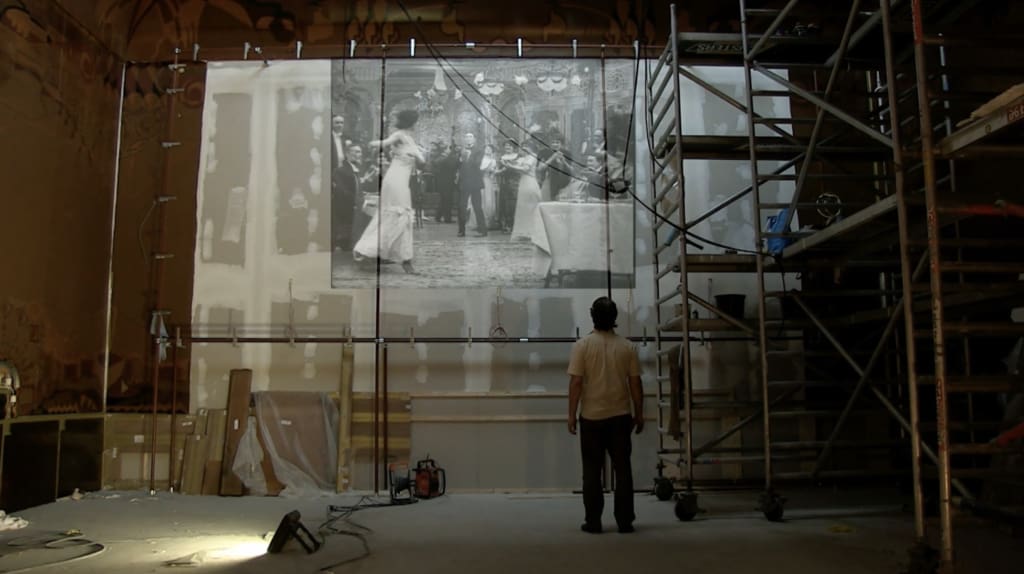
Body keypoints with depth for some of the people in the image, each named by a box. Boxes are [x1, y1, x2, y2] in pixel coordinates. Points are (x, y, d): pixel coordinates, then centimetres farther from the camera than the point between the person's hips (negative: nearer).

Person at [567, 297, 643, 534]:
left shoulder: (583, 345, -8)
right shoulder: (626, 346, 0)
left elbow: (575, 383, -11)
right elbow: (635, 383, 2)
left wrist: (571, 414, -4)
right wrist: (639, 414, 11)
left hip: (591, 417, -2)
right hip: (620, 416, 2)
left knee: (592, 471, 5)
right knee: (622, 469, 8)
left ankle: (593, 521, 8)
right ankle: (625, 521, 11)